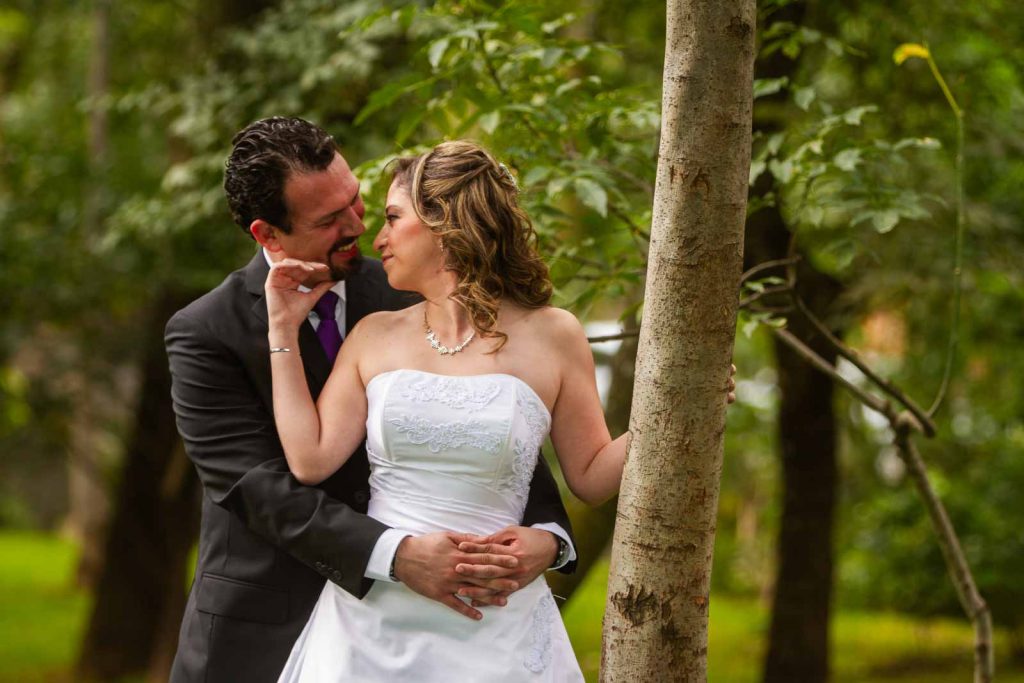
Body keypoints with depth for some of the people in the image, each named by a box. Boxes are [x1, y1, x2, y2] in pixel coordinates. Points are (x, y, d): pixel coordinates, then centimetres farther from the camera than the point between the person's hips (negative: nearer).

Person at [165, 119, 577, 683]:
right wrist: (398, 556, -32)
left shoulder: (402, 295, -1)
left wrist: (545, 530, -23)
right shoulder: (205, 335, -11)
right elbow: (259, 486, -20)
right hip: (264, 634, -2)